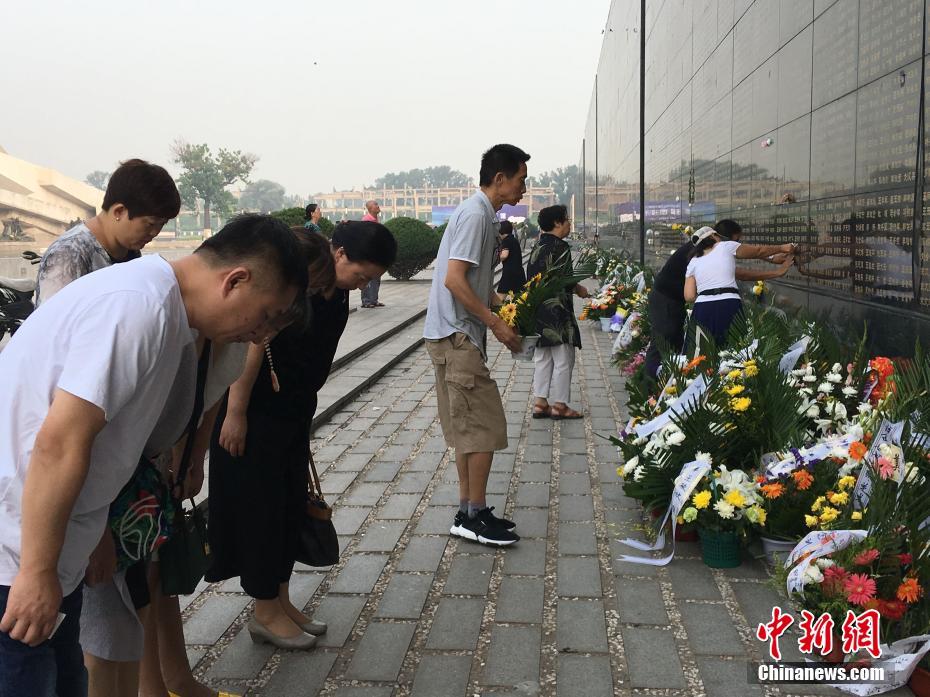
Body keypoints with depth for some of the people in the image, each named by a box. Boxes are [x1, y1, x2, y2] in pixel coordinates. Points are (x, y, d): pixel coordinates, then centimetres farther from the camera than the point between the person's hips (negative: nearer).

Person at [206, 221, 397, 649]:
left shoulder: (337, 291, 5)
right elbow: (252, 345, -24)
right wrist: (235, 414, -22)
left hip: (294, 414, 9)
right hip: (255, 414, -9)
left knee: (290, 506, 14)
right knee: (259, 508, 1)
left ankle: (280, 601, 27)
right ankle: (266, 613, 14)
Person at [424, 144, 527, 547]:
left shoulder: (482, 214, 16)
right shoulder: (476, 214, -15)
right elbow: (454, 279, -23)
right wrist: (496, 323, -18)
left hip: (458, 336, 10)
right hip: (457, 336, -10)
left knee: (469, 428, 13)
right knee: (485, 426, -5)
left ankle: (469, 512, 21)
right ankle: (474, 517, 4)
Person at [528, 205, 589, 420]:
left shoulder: (538, 247, 11)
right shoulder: (560, 247, -14)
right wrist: (579, 289, -1)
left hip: (537, 309, 9)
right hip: (556, 311, -9)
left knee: (542, 358, 13)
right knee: (563, 359, 1)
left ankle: (540, 402, 16)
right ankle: (559, 405, 6)